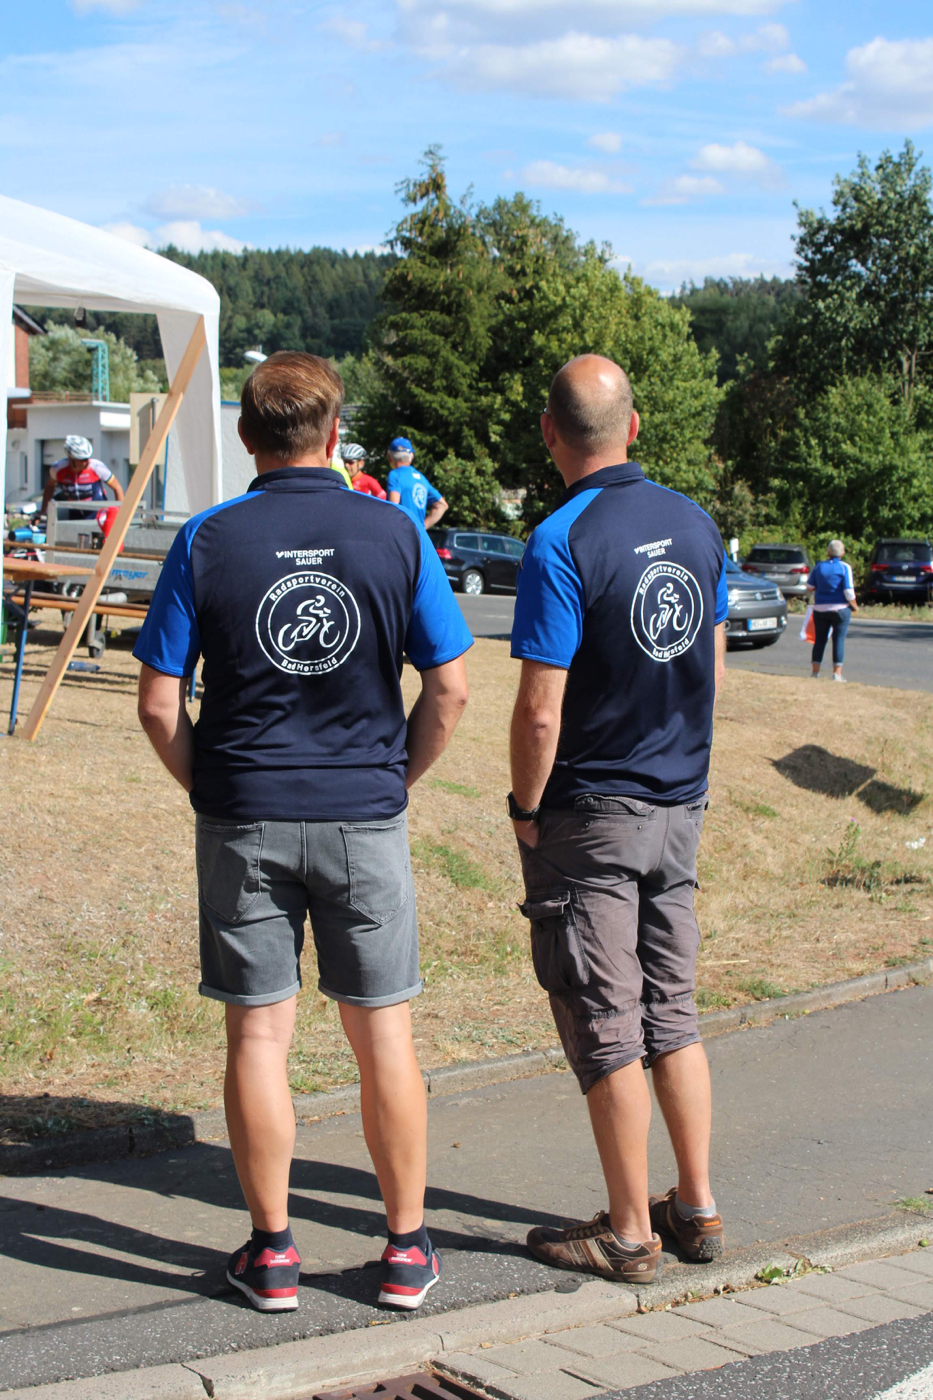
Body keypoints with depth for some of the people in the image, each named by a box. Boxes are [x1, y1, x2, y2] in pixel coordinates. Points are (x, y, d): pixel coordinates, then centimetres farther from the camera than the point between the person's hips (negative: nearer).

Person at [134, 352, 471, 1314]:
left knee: (259, 1032, 7)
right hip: (364, 815, 1)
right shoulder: (394, 534, -3)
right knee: (382, 1030, 9)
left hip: (243, 819, 0)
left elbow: (159, 704, -5)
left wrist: (208, 790, 9)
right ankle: (407, 1250, 18)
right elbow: (449, 689, -2)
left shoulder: (207, 541, -4)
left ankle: (271, 1252, 16)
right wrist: (395, 780, 10)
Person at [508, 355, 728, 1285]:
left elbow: (540, 710, -20)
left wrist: (525, 810, -7)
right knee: (671, 1013, 16)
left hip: (588, 817, -7)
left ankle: (630, 1233, 11)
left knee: (607, 1029, 2)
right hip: (681, 805, 7)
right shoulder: (695, 524, 3)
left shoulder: (562, 542, -18)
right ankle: (696, 1207, 23)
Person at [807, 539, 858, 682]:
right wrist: (854, 605, 2)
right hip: (840, 608, -3)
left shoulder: (820, 566, 3)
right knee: (839, 640, 1)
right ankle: (837, 673, -1)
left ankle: (815, 672, 9)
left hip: (820, 609, 3)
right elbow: (848, 591, -12)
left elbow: (810, 586, 7)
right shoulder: (845, 568, -8)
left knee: (819, 640, 9)